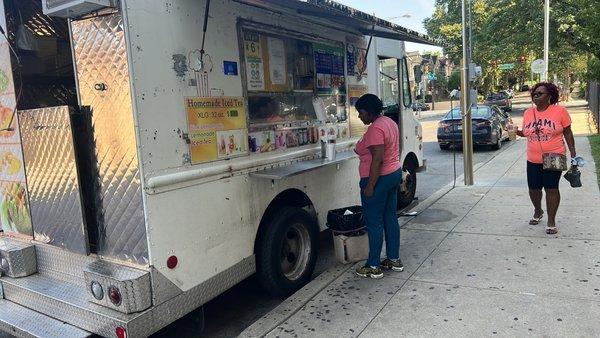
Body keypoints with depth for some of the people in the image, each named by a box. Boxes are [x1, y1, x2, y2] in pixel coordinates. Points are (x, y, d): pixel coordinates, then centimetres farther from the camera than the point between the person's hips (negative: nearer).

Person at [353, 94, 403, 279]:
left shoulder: (375, 128, -20)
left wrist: (370, 186, -23)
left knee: (374, 222, -1)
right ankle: (394, 260, 25)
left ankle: (374, 267, 7)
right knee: (390, 218, 15)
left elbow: (378, 159, -25)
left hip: (379, 178, -10)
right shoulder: (389, 122, 11)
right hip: (394, 173, 10)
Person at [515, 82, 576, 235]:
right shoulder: (528, 113, 5)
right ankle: (538, 211, 38)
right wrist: (516, 132, -4)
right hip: (533, 160, 4)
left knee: (551, 189, -1)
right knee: (533, 188, 10)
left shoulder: (560, 111, -5)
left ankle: (551, 221, 12)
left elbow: (567, 133, 0)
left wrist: (573, 153, -2)